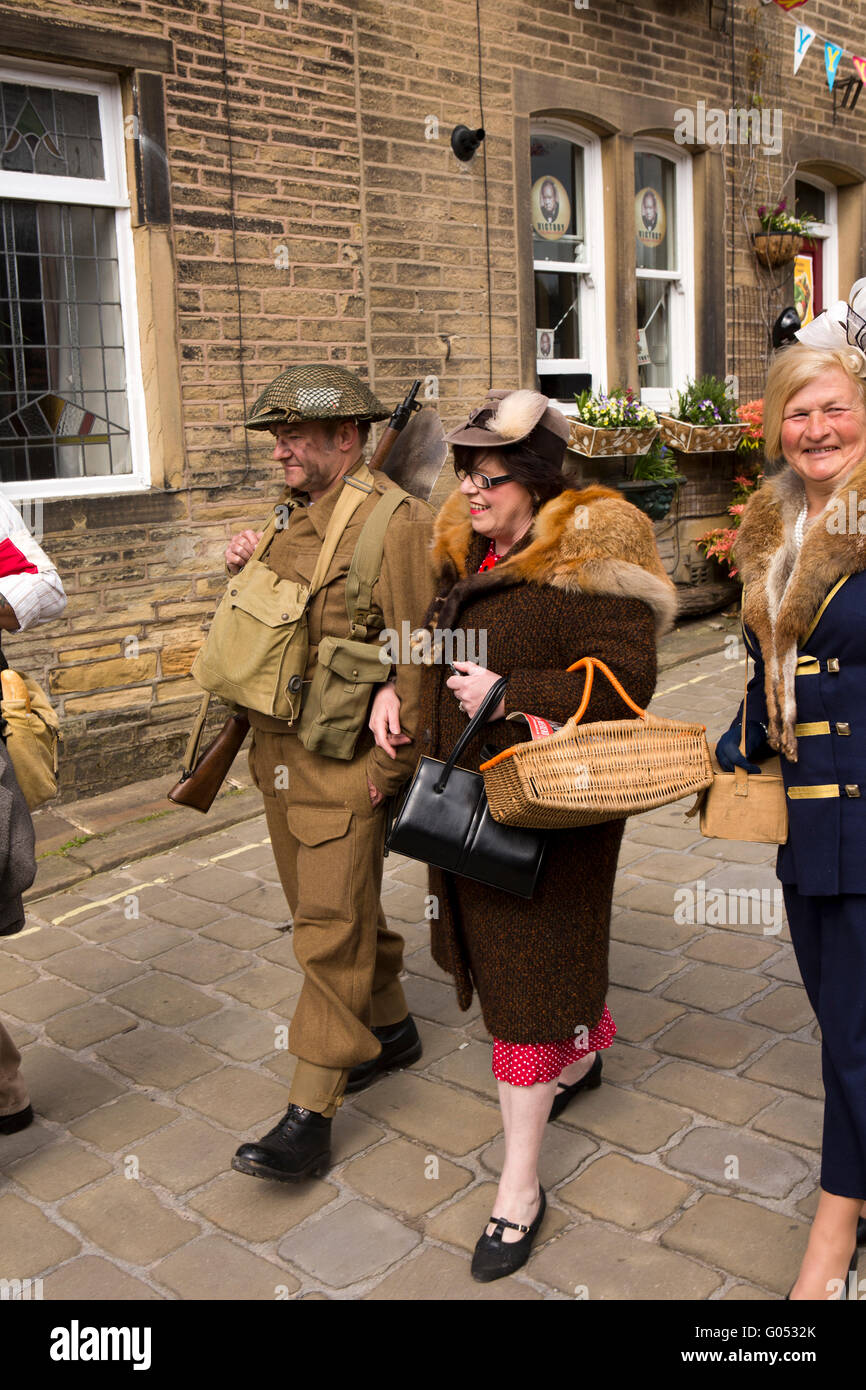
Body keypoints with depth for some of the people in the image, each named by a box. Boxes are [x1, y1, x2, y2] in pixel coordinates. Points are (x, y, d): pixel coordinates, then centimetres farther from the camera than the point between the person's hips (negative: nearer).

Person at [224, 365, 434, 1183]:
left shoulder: (395, 520, -14)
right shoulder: (295, 517, 13)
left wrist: (391, 763, -18)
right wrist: (243, 571, 3)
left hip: (346, 764, -9)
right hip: (280, 754, 9)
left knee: (331, 928, -4)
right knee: (330, 906, 19)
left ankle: (311, 1112, 4)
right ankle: (389, 1026, 39)